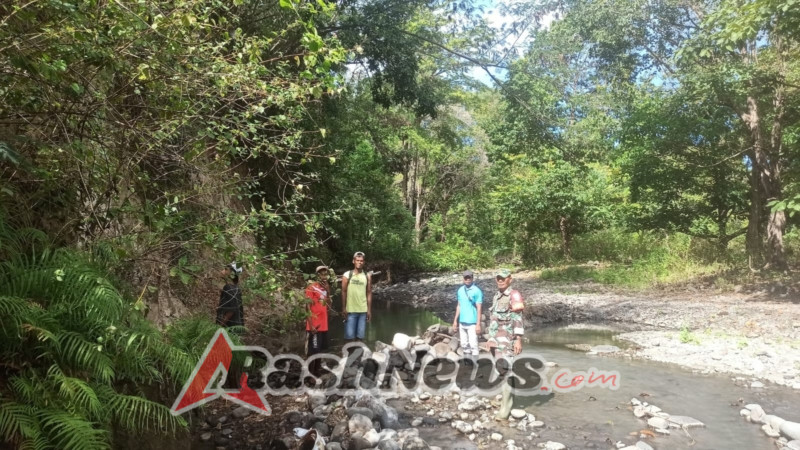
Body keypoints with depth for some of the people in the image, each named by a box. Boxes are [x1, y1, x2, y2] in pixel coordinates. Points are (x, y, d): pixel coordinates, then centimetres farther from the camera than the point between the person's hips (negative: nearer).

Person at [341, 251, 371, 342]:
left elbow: (369, 293, 7)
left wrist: (369, 310, 4)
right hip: (350, 310, -2)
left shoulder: (367, 276, 5)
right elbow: (344, 292, -2)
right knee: (349, 336, -2)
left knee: (360, 336, 8)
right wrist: (343, 309, -7)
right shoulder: (347, 275, -1)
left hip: (363, 311, 3)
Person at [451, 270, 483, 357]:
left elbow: (479, 308, -11)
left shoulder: (477, 291, -10)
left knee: (473, 344, -4)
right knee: (464, 344, 12)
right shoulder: (460, 290, 8)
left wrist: (478, 324, -14)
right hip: (462, 322, 6)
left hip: (472, 323, -6)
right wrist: (455, 320, 13)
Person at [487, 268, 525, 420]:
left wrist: (518, 340, -22)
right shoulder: (496, 297, 16)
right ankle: (509, 399, 24)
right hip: (496, 340, 8)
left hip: (507, 340, -8)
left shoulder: (514, 295, -9)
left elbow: (518, 319, -16)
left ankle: (506, 407, -10)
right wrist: (491, 338, 20)